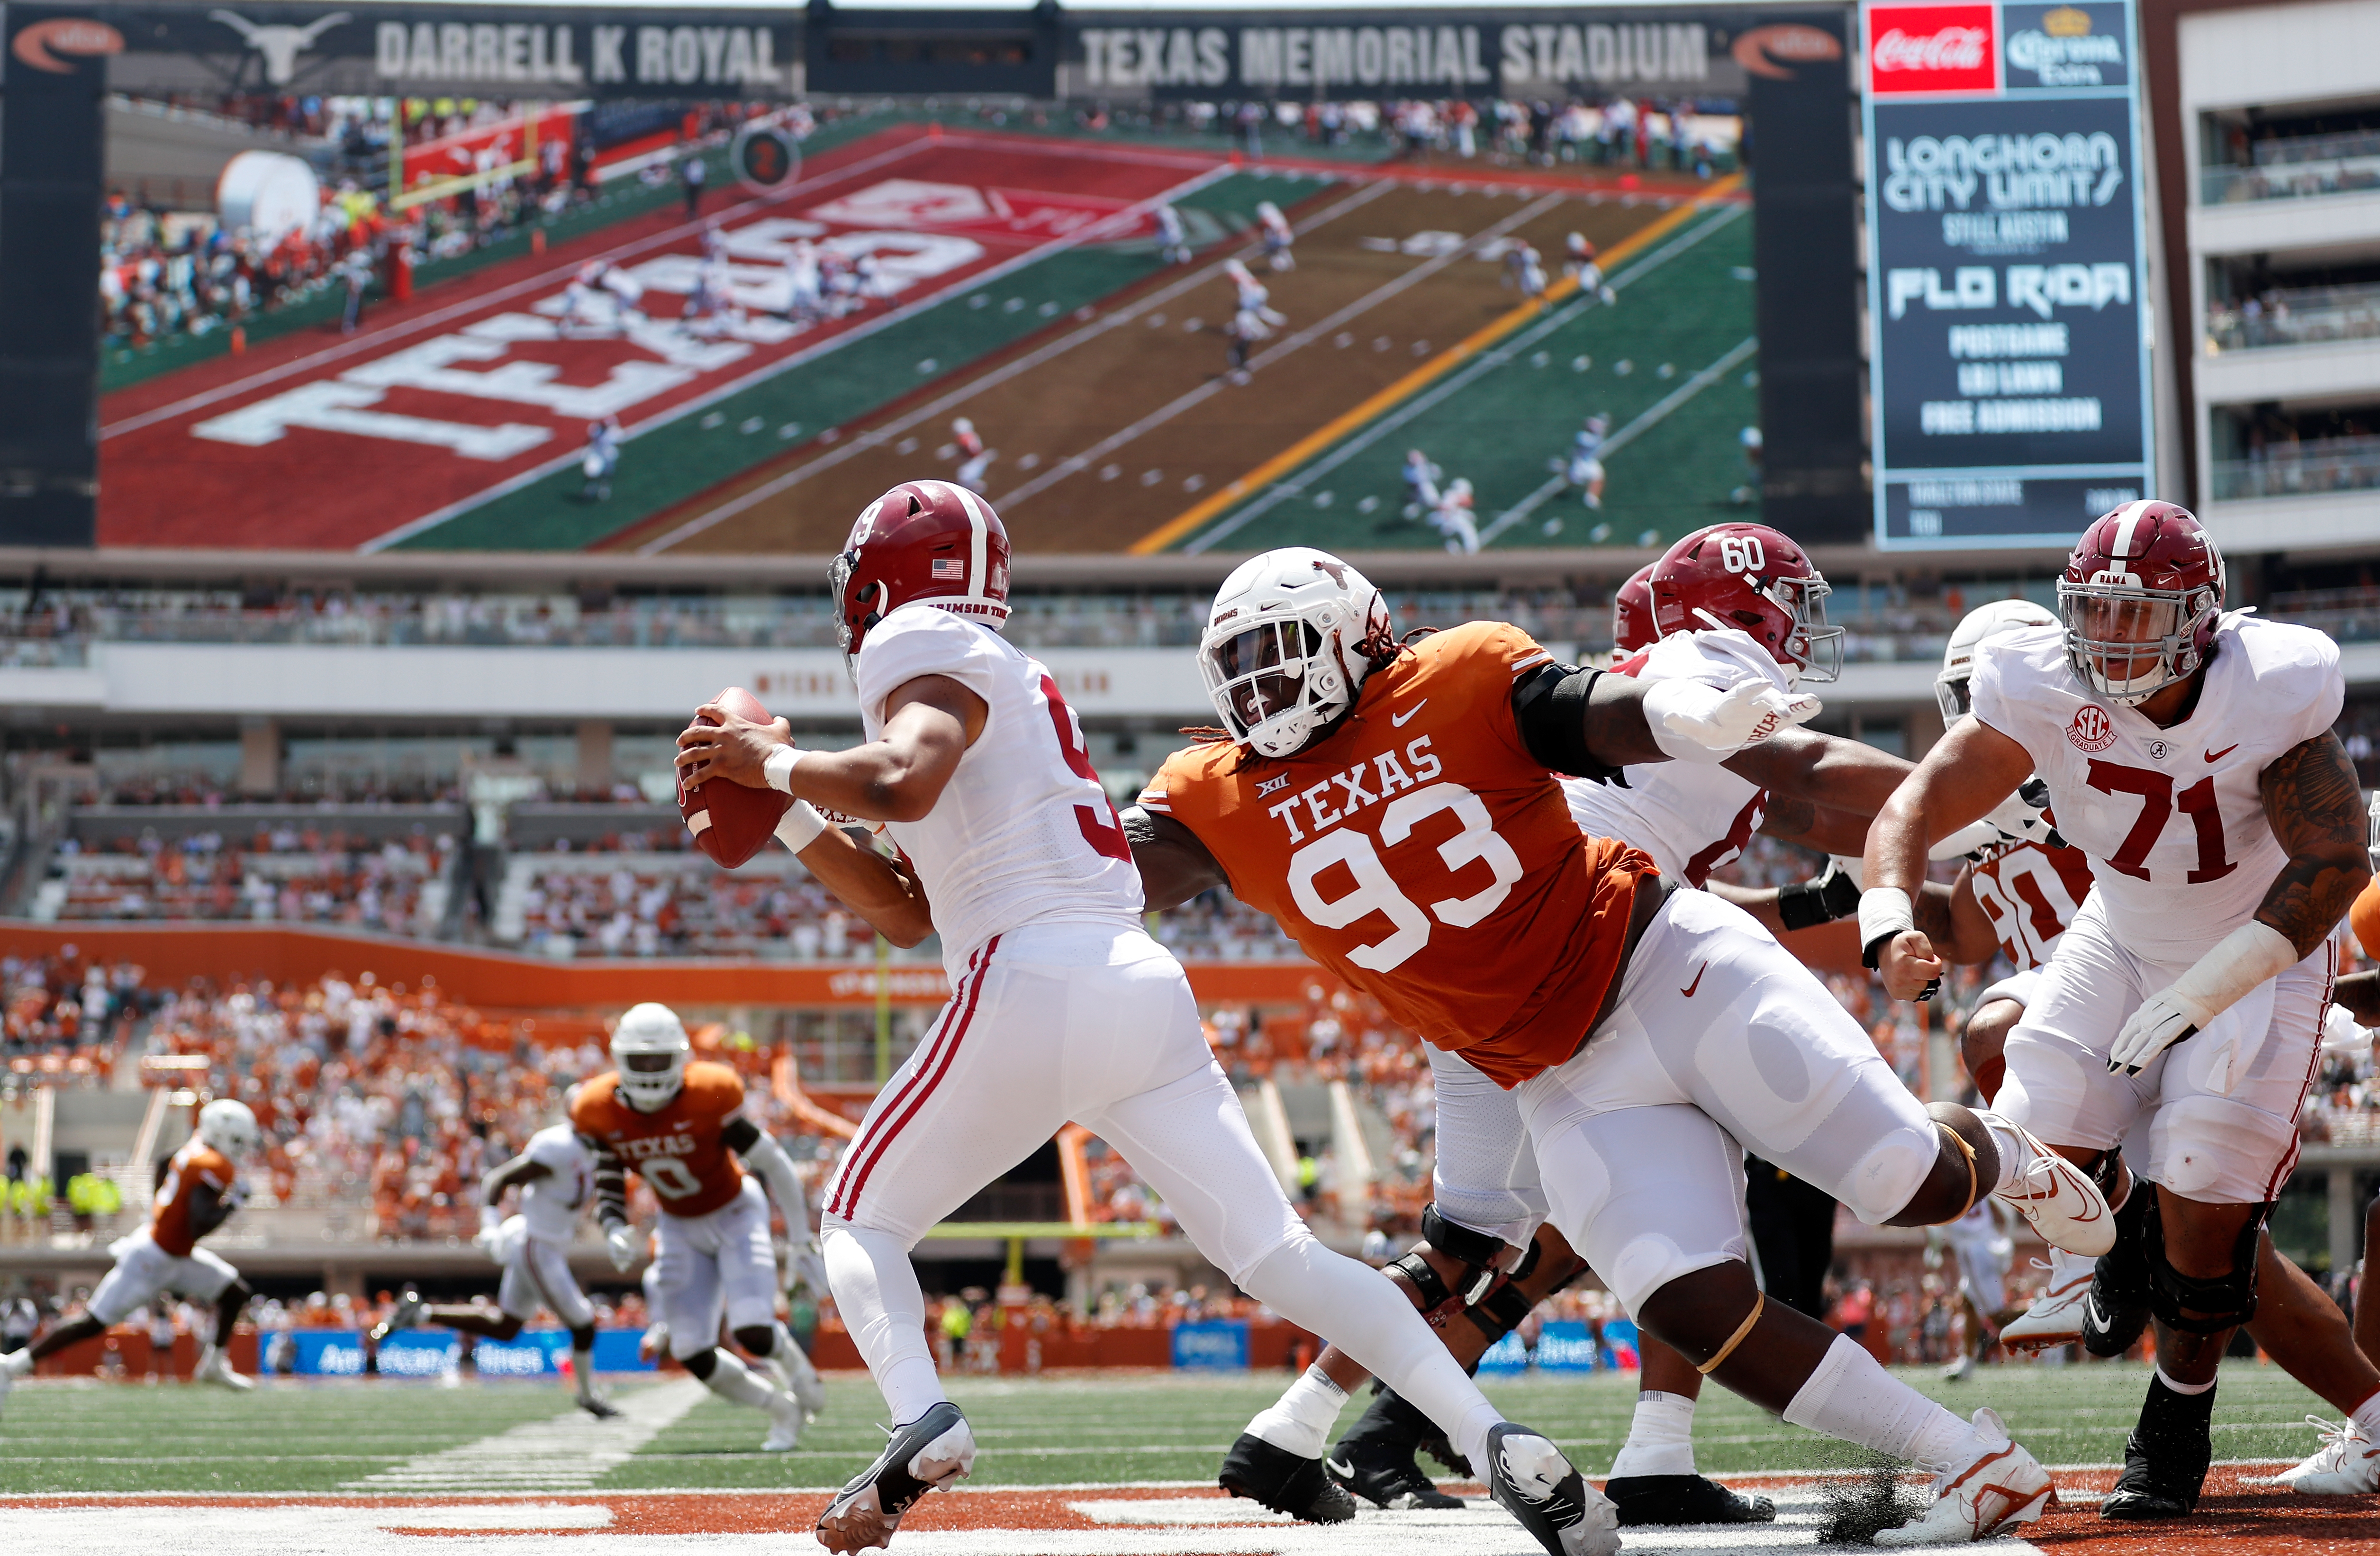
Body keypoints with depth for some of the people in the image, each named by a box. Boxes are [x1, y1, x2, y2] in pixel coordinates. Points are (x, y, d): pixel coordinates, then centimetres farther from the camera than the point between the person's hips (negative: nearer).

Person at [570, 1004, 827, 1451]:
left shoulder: (706, 1098, -27)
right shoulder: (604, 1114, -14)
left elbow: (773, 1163, -19)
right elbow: (607, 1188, 0)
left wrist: (802, 1242, -17)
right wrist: (615, 1231, -23)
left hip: (735, 1214, -4)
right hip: (681, 1230, 4)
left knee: (753, 1332, -21)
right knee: (693, 1354, -6)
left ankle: (791, 1361, 18)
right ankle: (782, 1410, 18)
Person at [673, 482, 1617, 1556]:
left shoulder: (924, 651, 3)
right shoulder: (1006, 680, 28)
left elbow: (902, 783, -20)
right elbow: (908, 913, 30)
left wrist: (776, 765, -4)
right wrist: (780, 815, 28)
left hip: (1032, 984, -8)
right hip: (1146, 987, 8)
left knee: (858, 1218, 8)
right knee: (1278, 1253, 5)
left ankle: (920, 1422, -19)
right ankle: (1498, 1441, -8)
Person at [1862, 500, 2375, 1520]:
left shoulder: (2270, 693, -29)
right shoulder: (2047, 692, -22)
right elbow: (1918, 805, -20)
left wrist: (2201, 995, -37)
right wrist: (1890, 924, -42)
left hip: (2263, 950, -3)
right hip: (2123, 938, 3)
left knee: (2205, 1204, -14)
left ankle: (2176, 1425, 11)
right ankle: (2132, 1216, 27)